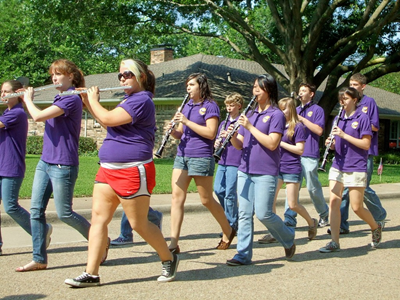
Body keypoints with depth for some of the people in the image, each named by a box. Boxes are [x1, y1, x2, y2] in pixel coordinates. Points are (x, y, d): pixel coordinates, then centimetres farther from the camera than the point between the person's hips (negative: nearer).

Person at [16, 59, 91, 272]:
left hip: (63, 166, -9)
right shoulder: (59, 99, 15)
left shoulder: (72, 99, -15)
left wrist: (28, 99, -5)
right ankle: (39, 259, 9)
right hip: (45, 162, 9)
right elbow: (41, 118, 21)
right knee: (36, 209, 3)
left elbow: (38, 117, -23)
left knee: (64, 213, -2)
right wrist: (26, 99, 12)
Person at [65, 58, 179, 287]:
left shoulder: (142, 100, -14)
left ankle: (169, 259, 21)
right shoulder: (129, 99, 19)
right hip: (109, 169, 10)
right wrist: (88, 101, 14)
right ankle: (91, 274, 4)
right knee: (99, 217, 2)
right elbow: (107, 122, 24)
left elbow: (108, 119, -22)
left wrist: (93, 100, -5)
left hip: (132, 172, -10)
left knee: (139, 224, 0)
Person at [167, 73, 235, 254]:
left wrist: (187, 121, -17)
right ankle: (173, 243, -4)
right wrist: (172, 130, -4)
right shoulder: (187, 106, 17)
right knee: (177, 197, -4)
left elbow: (211, 133, -16)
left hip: (201, 157, -7)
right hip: (182, 156, 7)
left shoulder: (210, 106, -5)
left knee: (206, 200, 3)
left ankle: (228, 231, 26)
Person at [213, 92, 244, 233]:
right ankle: (233, 215, 21)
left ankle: (232, 224, 4)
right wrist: (217, 144, -3)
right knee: (218, 190, 1)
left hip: (235, 161, -7)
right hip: (223, 161, 7)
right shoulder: (223, 124, 19)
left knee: (230, 192, -7)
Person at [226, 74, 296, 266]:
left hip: (265, 173, -6)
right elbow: (239, 145, 14)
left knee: (263, 214, -6)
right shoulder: (250, 114, 15)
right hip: (245, 170, 6)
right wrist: (232, 135, -8)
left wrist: (249, 126, -16)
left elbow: (272, 143, -16)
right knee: (244, 213, 2)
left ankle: (289, 239, 19)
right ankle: (243, 254, 7)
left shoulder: (276, 114, -4)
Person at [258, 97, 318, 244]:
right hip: (276, 166, 6)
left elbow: (300, 149, -13)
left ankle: (312, 222, 24)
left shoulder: (297, 127, -6)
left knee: (292, 204, -1)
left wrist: (280, 142, -16)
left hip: (292, 169, -6)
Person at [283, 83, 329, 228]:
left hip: (309, 155, -5)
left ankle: (325, 215, 20)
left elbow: (319, 131, -10)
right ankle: (290, 217, -3)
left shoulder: (317, 110, 2)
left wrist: (302, 119, -13)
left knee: (312, 187, 2)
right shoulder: (295, 110, 18)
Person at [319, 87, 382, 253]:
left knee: (356, 207, 0)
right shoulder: (338, 119, 12)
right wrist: (331, 143, -6)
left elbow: (366, 144, -12)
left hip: (356, 168, -5)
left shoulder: (362, 118, -6)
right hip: (338, 166, 5)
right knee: (333, 202, -5)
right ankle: (334, 242, 0)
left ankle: (376, 227, 29)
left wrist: (344, 135, -18)